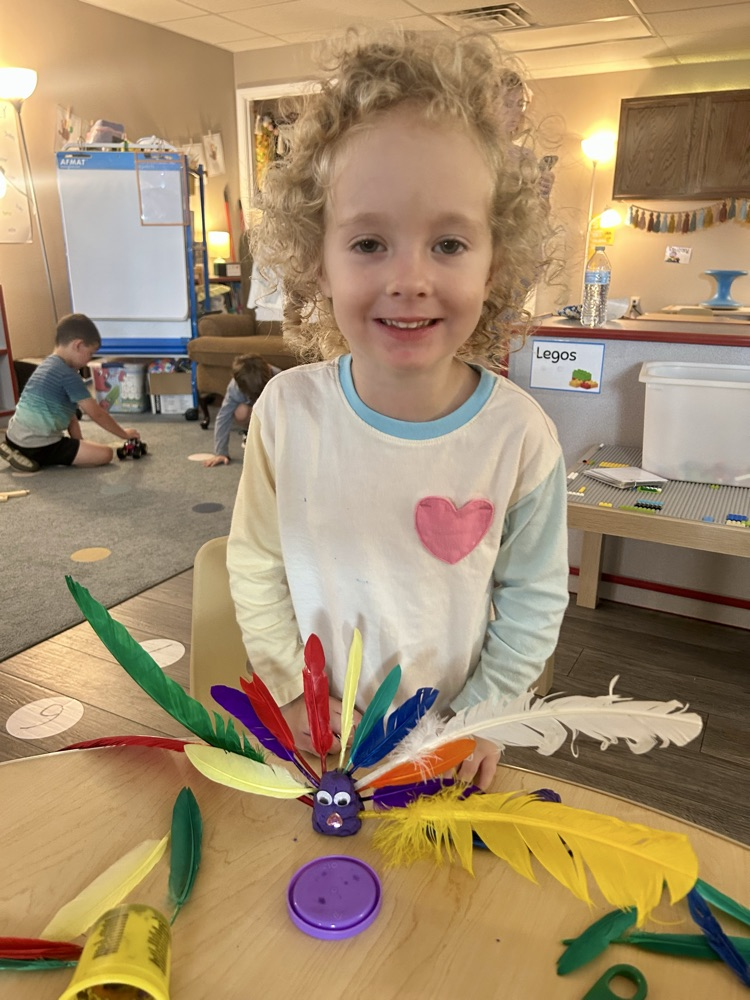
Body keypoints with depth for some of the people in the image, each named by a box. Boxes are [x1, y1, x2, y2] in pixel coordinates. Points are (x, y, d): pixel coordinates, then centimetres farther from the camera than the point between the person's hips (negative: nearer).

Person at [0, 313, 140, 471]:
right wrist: (124, 434, 1)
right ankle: (36, 457, -9)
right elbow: (96, 413, -12)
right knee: (106, 454, -11)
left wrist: (79, 444, 12)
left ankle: (19, 452, 14)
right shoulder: (68, 375, -16)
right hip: (37, 445, -10)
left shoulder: (48, 364, 15)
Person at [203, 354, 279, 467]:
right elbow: (223, 417, -33)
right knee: (240, 412, -36)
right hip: (253, 408, 0)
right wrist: (220, 452, -36)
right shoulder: (235, 387, -36)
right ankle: (249, 433, -1)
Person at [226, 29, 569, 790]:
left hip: (447, 736, 0)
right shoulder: (287, 411, -21)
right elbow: (255, 562, -7)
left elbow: (535, 597, -9)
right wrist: (290, 690, -8)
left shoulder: (520, 435, -23)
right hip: (311, 730, 1)